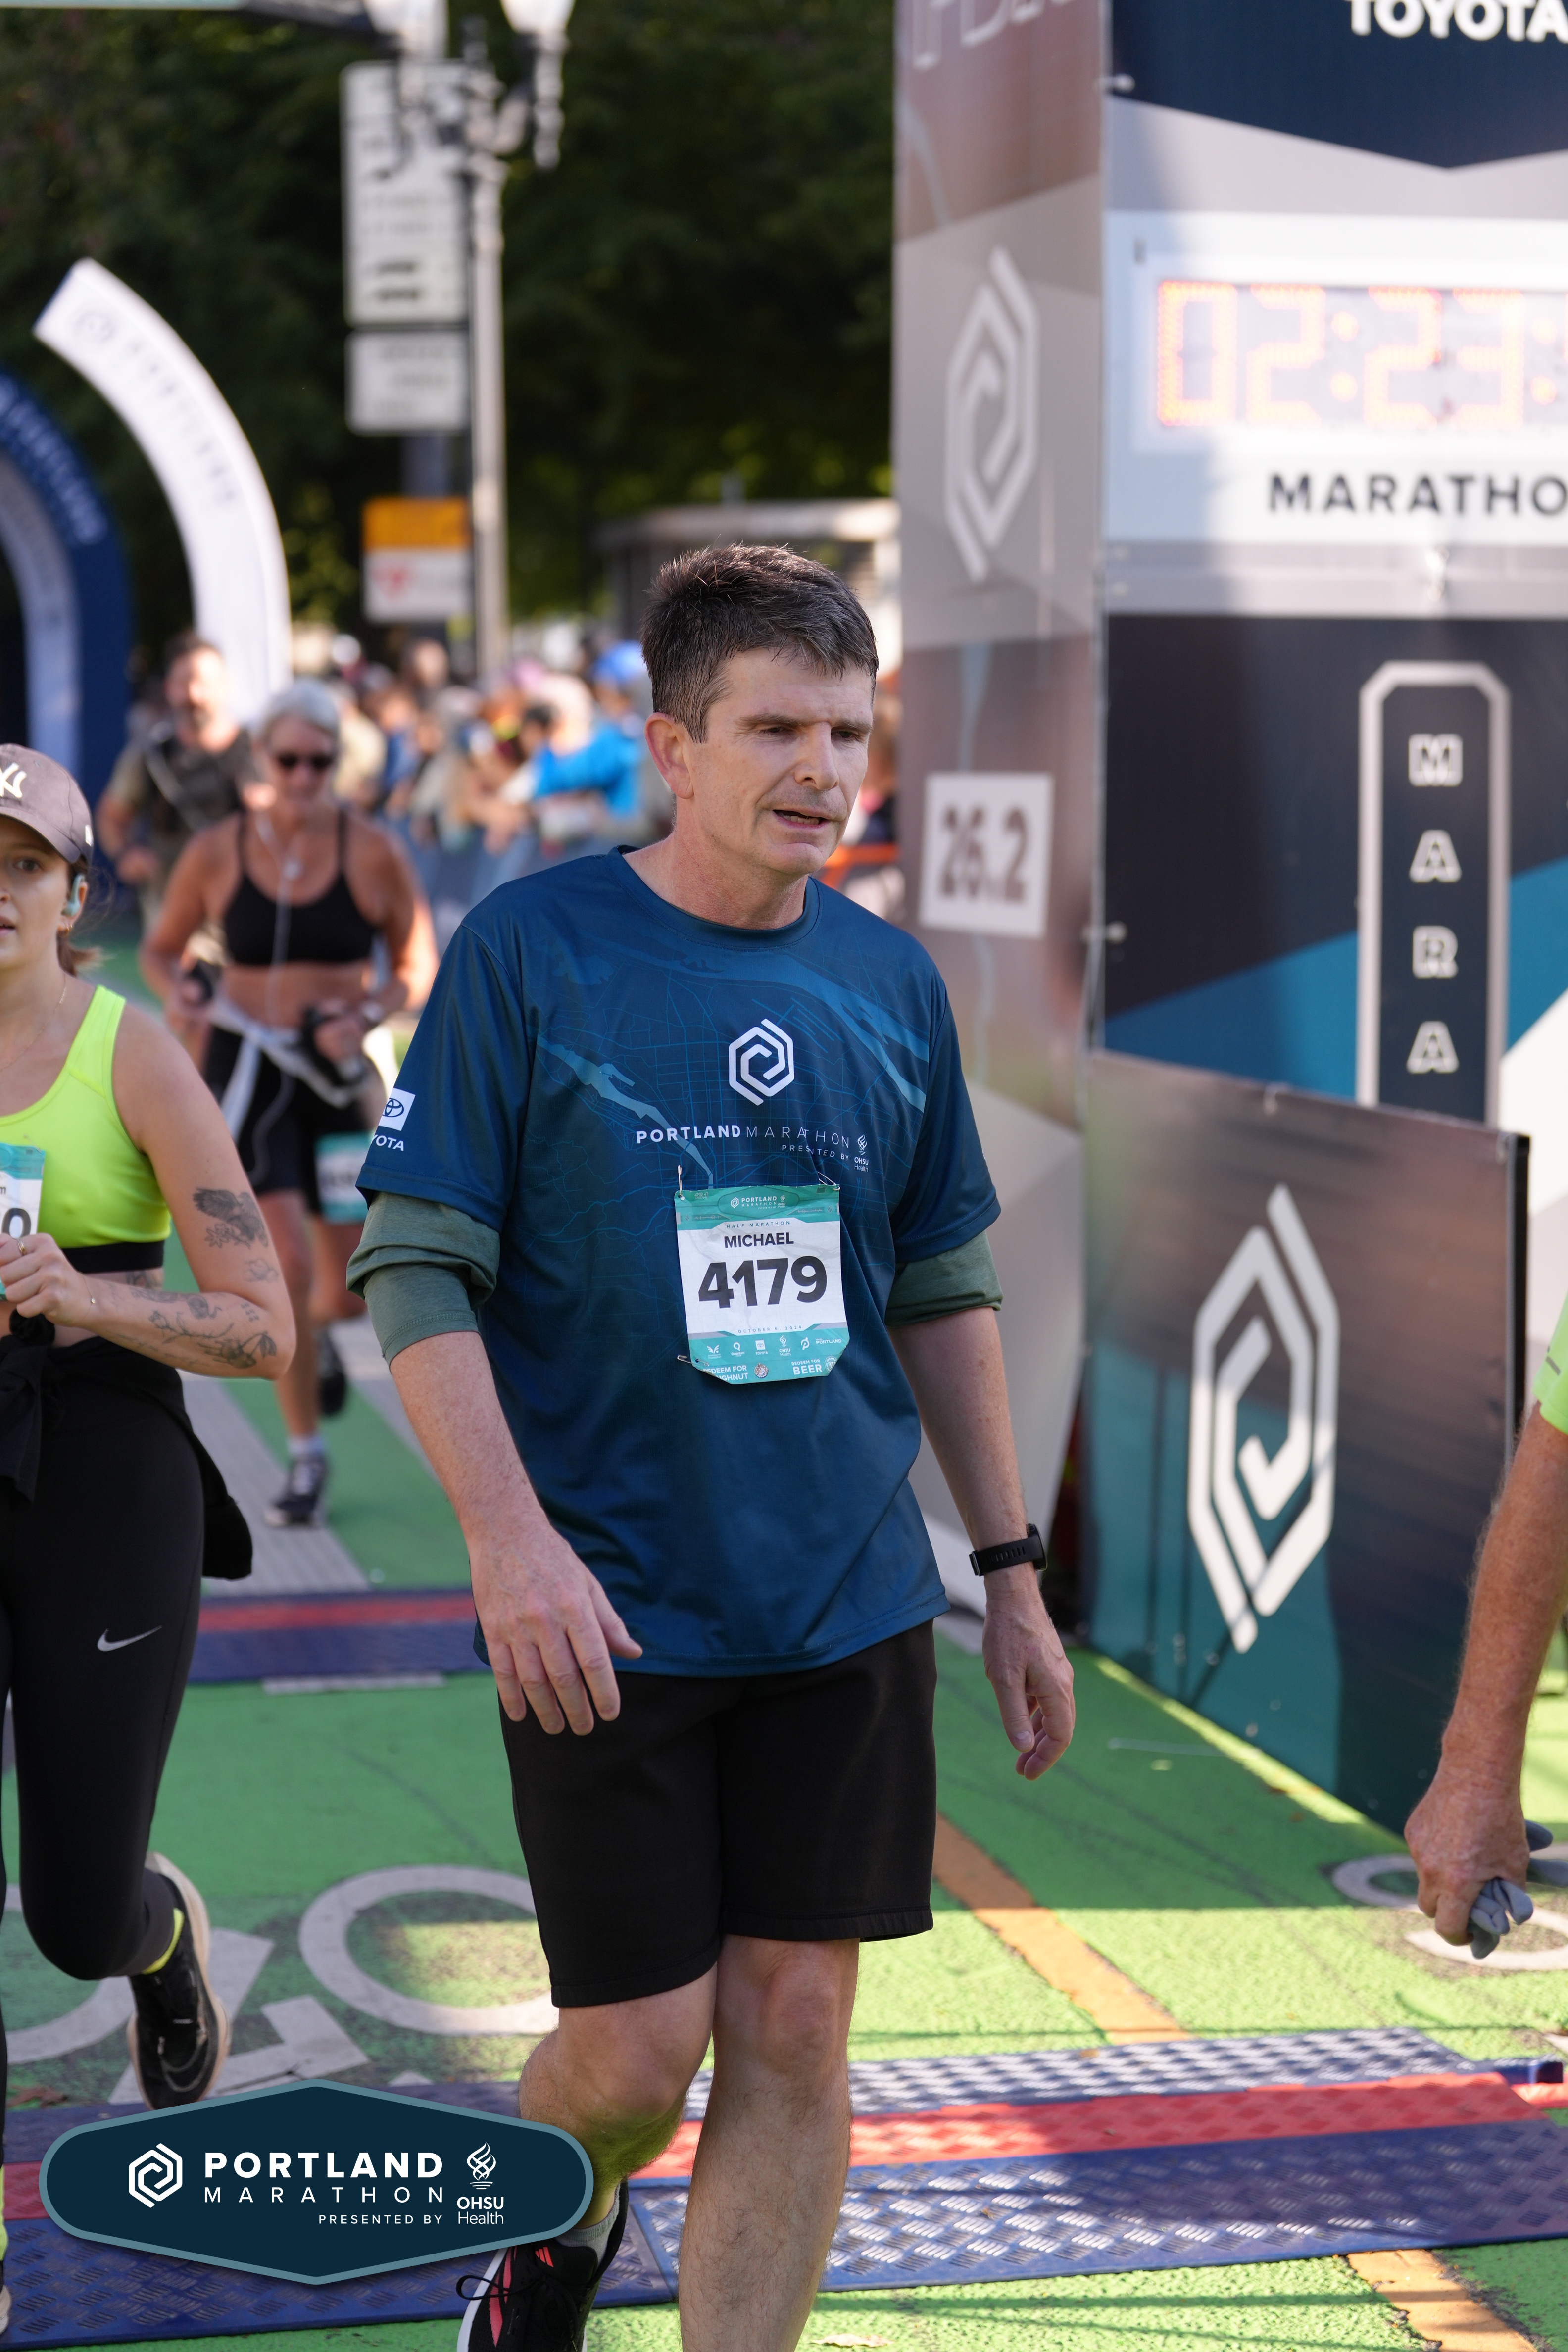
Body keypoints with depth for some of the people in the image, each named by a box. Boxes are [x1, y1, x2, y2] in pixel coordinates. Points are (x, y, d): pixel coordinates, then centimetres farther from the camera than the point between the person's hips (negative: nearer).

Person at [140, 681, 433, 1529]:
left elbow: (416, 966, 4)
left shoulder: (373, 852, -4)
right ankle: (305, 1458, 3)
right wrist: (177, 991, -11)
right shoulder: (217, 853, -3)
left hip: (340, 1073, 1)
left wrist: (366, 1016, -15)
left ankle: (314, 1332, 46)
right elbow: (160, 948, 11)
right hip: (248, 1072, -1)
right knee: (286, 1266, -13)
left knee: (353, 1289, 6)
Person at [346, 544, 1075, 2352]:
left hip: (847, 1601, 4)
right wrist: (509, 1537, -20)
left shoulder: (890, 980, 8)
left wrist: (1012, 1574, 14)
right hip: (610, 1607, -4)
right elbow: (414, 1269, -8)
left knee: (795, 2035, 3)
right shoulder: (530, 950, -6)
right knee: (637, 2048, 0)